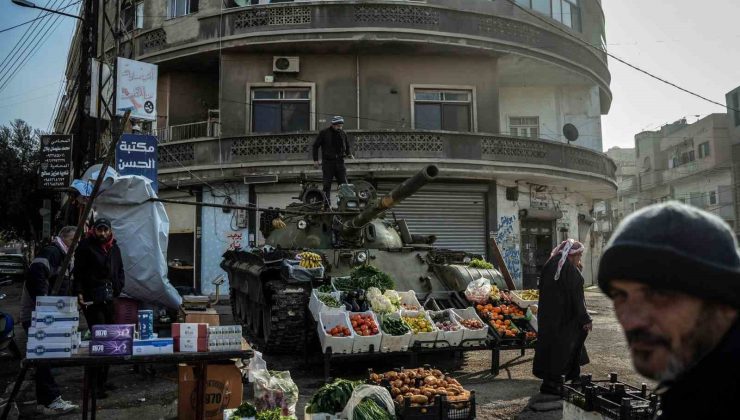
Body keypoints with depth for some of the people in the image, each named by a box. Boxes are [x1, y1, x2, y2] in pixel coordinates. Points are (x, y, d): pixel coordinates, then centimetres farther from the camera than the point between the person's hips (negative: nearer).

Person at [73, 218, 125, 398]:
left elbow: (119, 271, 22)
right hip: (92, 301, -6)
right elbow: (78, 272, -6)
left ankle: (103, 380, 21)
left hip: (109, 300, 6)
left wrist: (118, 287, 6)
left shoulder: (114, 248, 14)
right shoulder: (85, 246, -4)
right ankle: (95, 384, -3)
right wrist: (80, 293, -16)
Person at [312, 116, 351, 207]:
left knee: (344, 183, -2)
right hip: (328, 162, -3)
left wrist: (348, 154, 9)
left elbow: (347, 146, 26)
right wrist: (315, 160, -2)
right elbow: (315, 146, 3)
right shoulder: (324, 133, -1)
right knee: (327, 184, -2)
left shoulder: (343, 134, 10)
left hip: (340, 161, 3)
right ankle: (327, 204, 5)